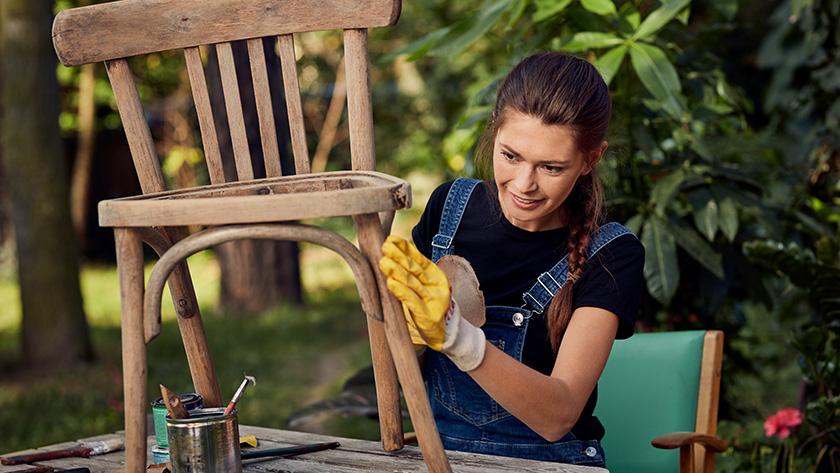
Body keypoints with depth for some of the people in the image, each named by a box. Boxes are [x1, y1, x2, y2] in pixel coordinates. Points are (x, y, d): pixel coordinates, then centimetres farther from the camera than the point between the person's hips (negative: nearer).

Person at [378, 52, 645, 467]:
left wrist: (453, 333, -30)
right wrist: (407, 333, -13)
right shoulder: (451, 205, 0)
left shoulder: (611, 256, -10)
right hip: (442, 452, 2)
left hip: (549, 460, -2)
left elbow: (558, 417, -19)